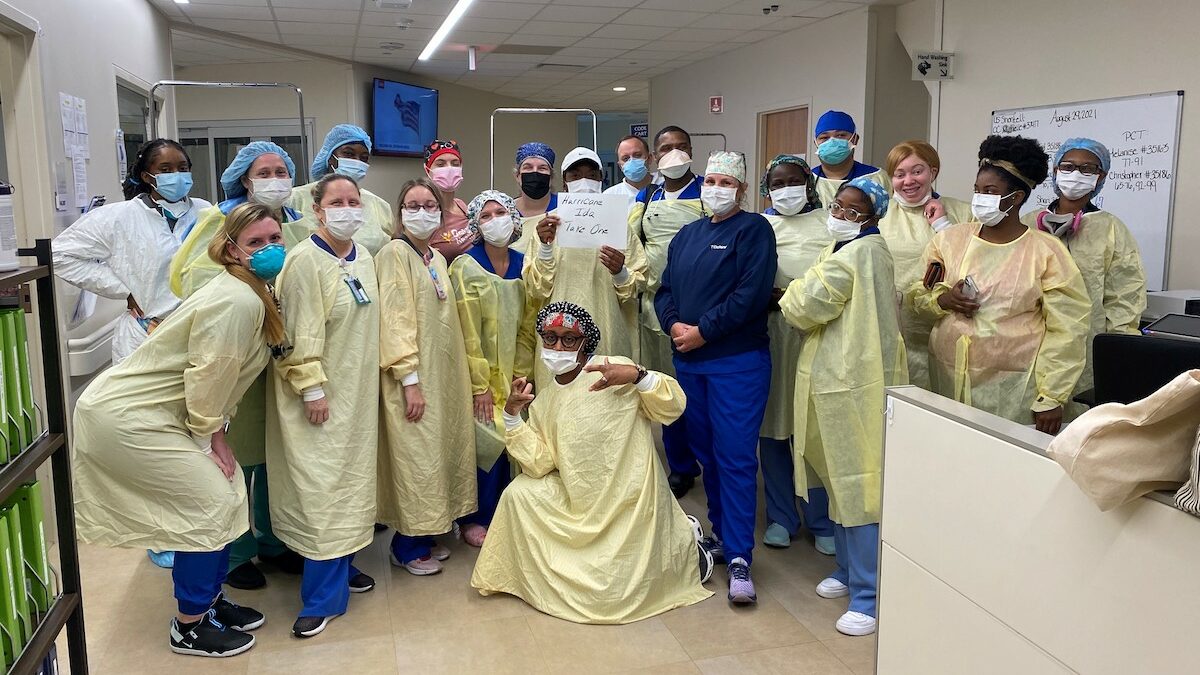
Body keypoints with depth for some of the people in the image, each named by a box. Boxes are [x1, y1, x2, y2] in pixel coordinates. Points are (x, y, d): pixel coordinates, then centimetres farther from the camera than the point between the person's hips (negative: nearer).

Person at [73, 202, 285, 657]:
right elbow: (207, 378, -22)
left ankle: (210, 599, 27)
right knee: (211, 504, -6)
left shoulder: (257, 295, 7)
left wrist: (216, 433, 3)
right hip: (125, 418, -9)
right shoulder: (238, 302, -24)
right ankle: (190, 627, 10)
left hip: (150, 412, 9)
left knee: (222, 496, 10)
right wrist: (209, 439, -8)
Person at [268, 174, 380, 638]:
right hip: (322, 392, -7)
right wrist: (312, 388, -19)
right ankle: (323, 596, 4)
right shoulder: (305, 260, -15)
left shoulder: (364, 257, 8)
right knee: (323, 486, -5)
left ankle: (342, 566, 29)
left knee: (350, 477, 14)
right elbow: (301, 331, -18)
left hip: (358, 389, 8)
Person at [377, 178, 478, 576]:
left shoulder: (438, 259, 14)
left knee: (441, 450, 11)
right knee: (416, 456, -3)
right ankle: (408, 547, 10)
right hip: (414, 377, -8)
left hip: (444, 373, 8)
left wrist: (455, 375, 13)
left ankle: (427, 535, 24)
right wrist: (410, 379, -21)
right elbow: (395, 319, -16)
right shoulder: (395, 253, -9)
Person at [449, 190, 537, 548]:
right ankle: (473, 519, 16)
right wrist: (481, 385, -14)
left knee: (508, 444, 8)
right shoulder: (465, 267, -10)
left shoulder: (524, 264, 3)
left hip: (512, 374, 4)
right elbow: (467, 332, -13)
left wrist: (521, 374, -1)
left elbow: (528, 324, 5)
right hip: (478, 374, -4)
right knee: (484, 444, -1)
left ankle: (500, 514, 25)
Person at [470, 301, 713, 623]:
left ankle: (683, 538, 18)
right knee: (519, 493, -9)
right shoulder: (543, 401, 7)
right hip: (580, 505, 5)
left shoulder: (614, 371, -10)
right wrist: (512, 414, -13)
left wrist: (636, 375, -29)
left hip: (630, 498, -5)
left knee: (616, 592, -7)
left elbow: (674, 406, -13)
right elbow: (538, 464, -4)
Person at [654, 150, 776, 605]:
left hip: (738, 362, -6)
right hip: (688, 362, 7)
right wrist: (674, 325, -8)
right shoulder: (688, 234, 18)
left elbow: (752, 294, -16)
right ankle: (721, 536, 27)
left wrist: (703, 331, -15)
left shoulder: (753, 229, -3)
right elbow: (665, 289, 12)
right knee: (706, 453, 13)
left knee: (735, 457, -7)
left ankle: (739, 558, -2)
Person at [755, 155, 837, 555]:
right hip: (770, 333, 2)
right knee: (772, 425, 5)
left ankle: (823, 521, 14)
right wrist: (777, 297, -13)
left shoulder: (831, 223, 9)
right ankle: (781, 517, 20)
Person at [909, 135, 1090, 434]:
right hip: (947, 379, 3)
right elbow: (917, 293, 14)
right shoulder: (949, 239, 5)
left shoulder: (1046, 252, -5)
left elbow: (1065, 330, -5)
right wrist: (942, 299, -9)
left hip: (1012, 388, -3)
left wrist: (1052, 397, -7)